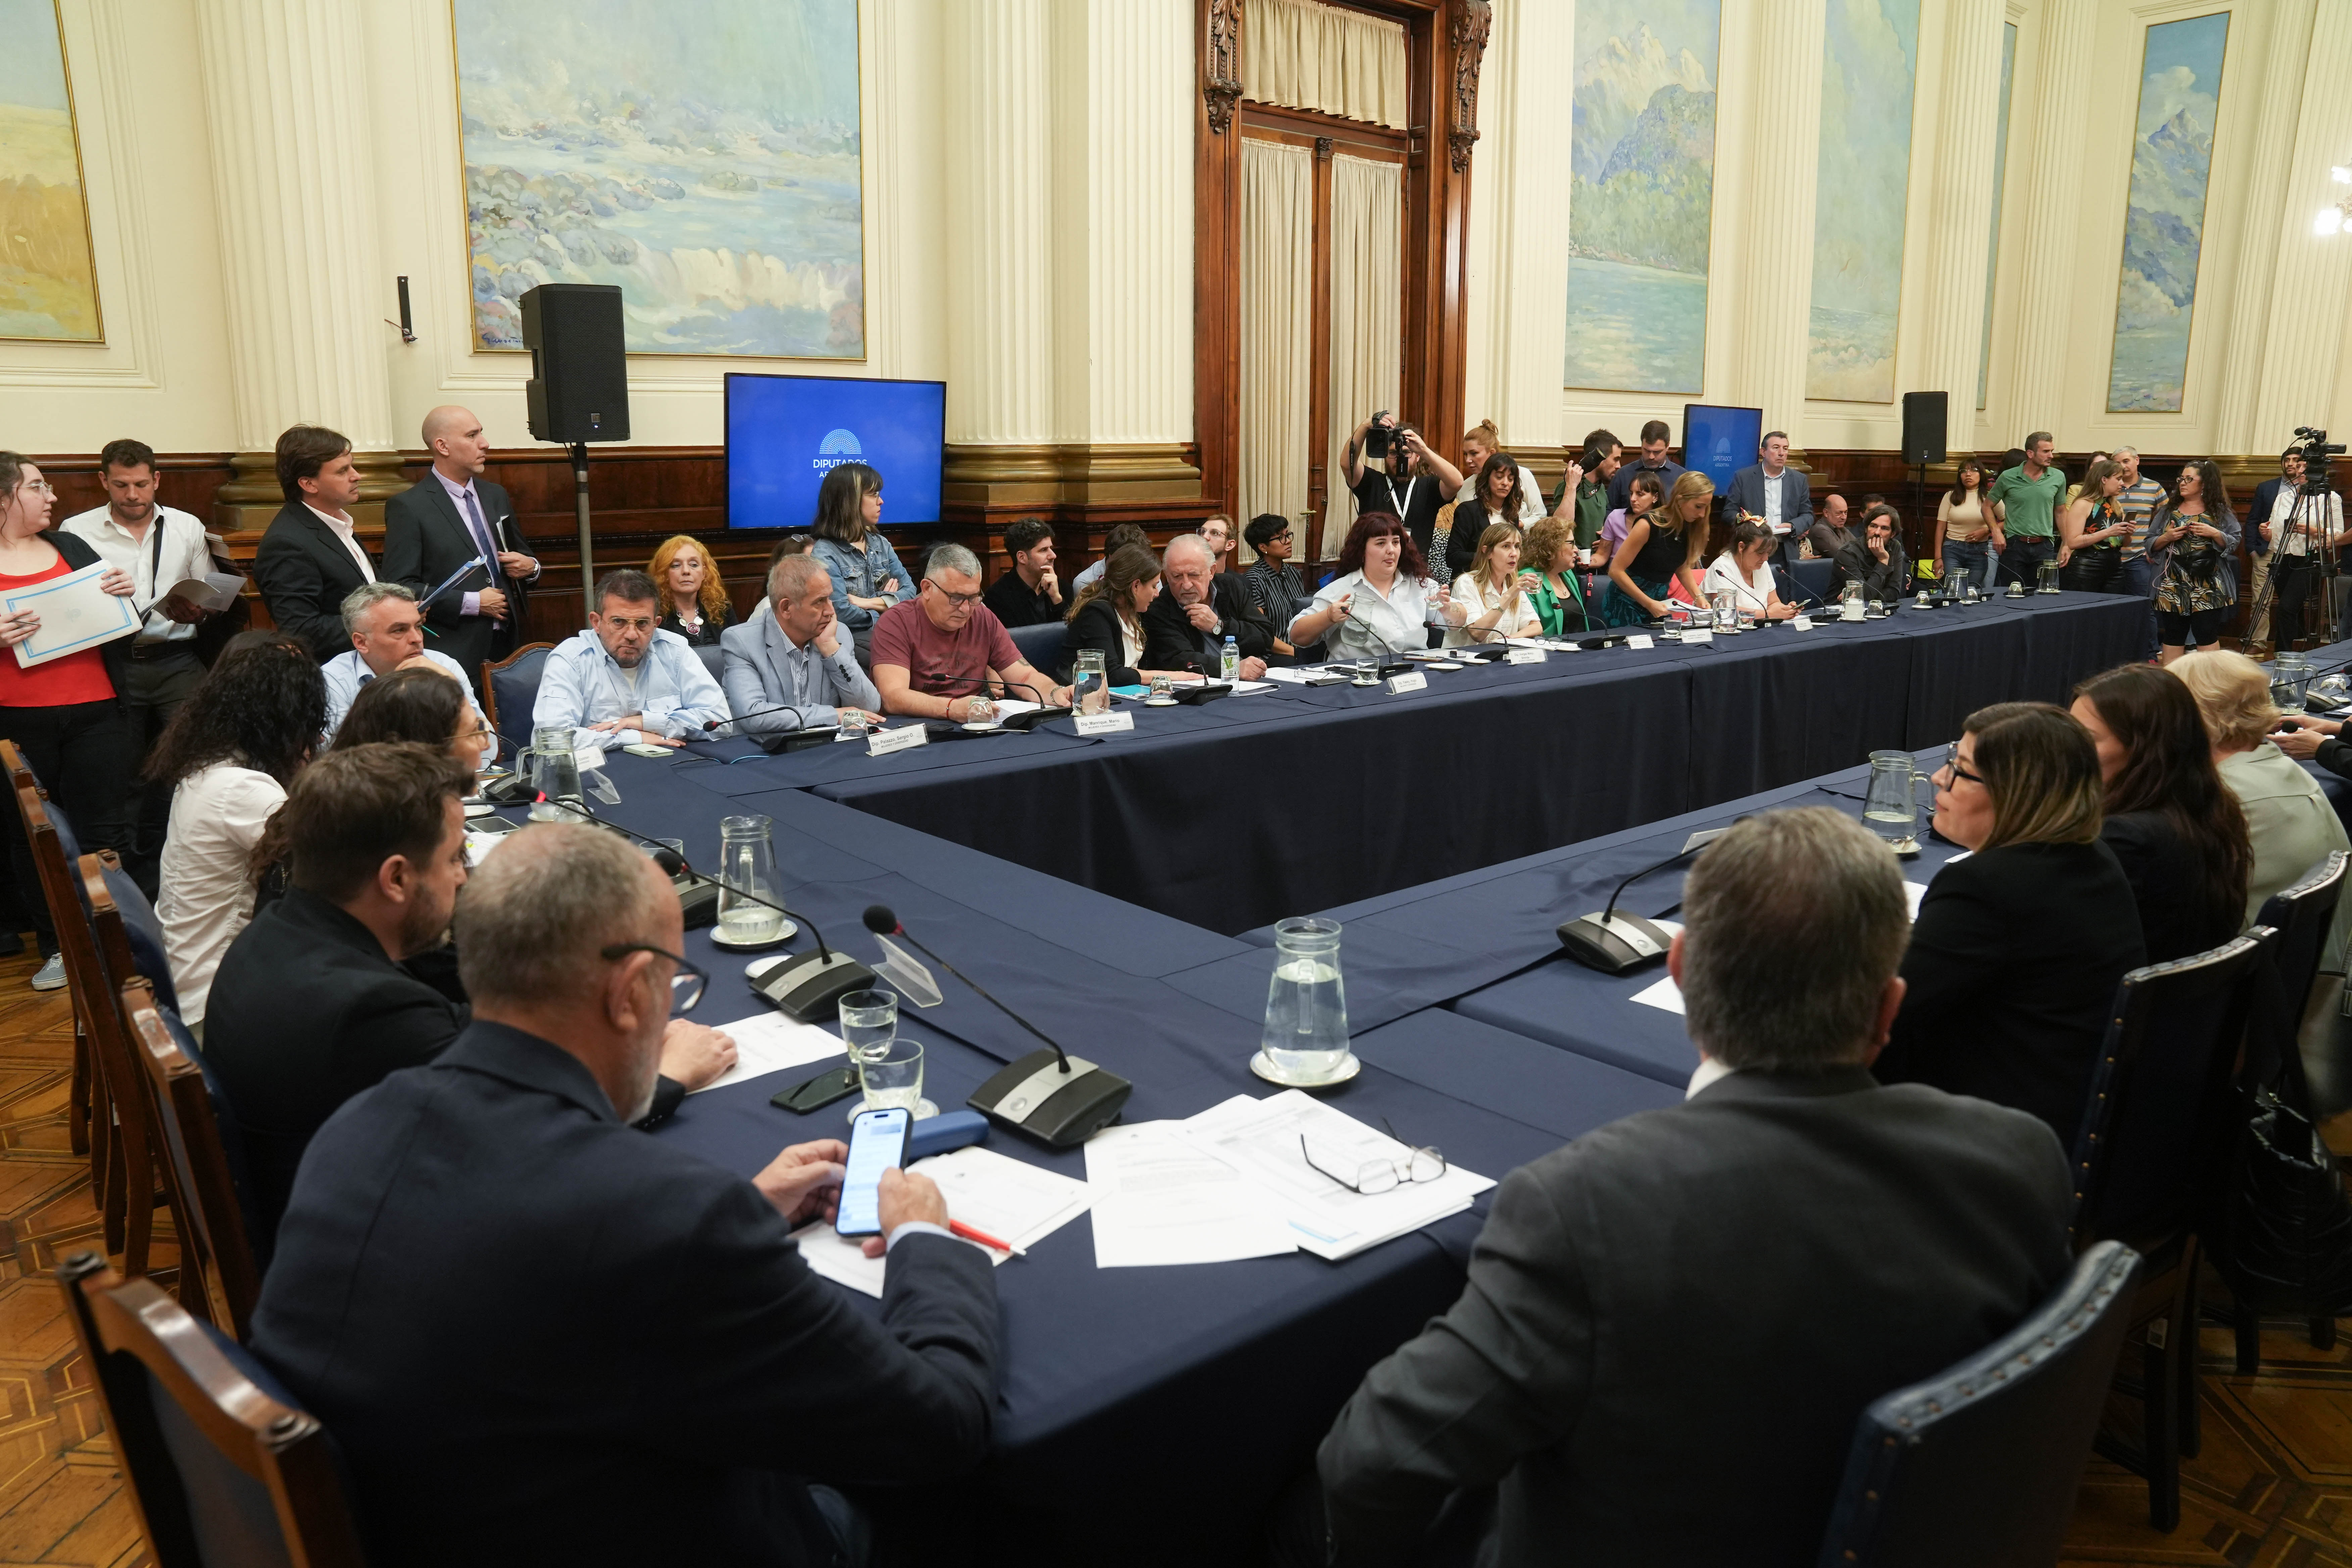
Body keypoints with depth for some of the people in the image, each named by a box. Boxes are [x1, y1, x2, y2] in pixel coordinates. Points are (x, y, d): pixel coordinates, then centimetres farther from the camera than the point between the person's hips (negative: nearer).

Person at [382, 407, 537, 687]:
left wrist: (531, 567, 3)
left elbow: (520, 555, 27)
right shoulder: (407, 507, -5)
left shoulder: (496, 496, 16)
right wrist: (471, 603, -15)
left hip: (507, 645, 6)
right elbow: (400, 588, -11)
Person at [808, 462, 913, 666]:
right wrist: (887, 604, -2)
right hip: (852, 639, -7)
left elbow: (910, 589, 8)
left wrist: (870, 603, -8)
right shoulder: (824, 554, -7)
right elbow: (842, 614, -16)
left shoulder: (881, 544, 17)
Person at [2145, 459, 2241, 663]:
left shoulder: (2220, 512, 5)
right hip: (2173, 588, 2)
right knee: (2173, 637, 5)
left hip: (2207, 590, -2)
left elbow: (2234, 543, 3)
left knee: (2207, 637, -2)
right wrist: (2167, 538, -8)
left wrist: (2215, 534, -14)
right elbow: (2150, 544, 11)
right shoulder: (2168, 511, 11)